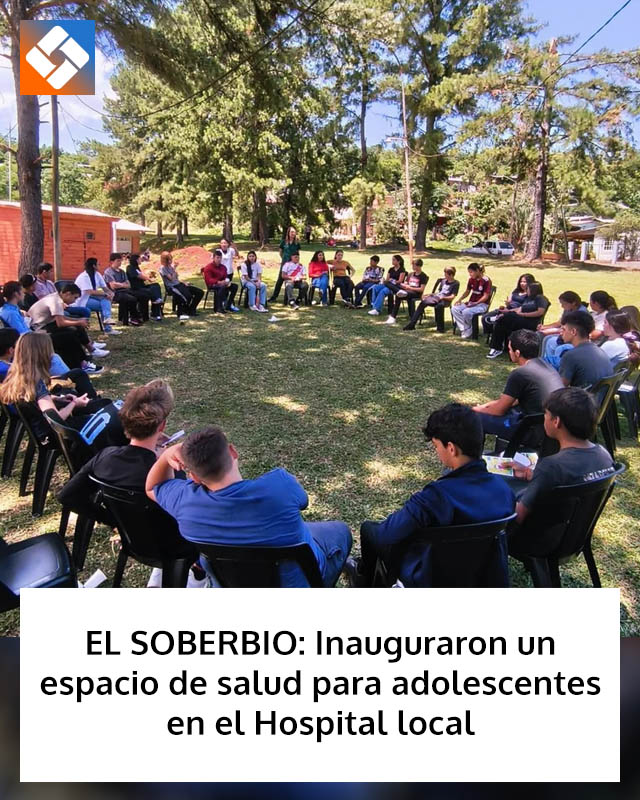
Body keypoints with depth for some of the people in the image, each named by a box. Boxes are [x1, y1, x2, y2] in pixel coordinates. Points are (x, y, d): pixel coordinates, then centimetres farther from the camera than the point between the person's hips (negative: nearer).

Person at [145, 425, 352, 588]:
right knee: (339, 531, 25)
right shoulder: (279, 485, -38)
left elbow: (152, 487, -2)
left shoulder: (186, 502, -29)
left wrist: (166, 455, -22)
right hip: (299, 583, -3)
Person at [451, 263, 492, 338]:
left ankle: (468, 332, -10)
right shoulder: (471, 279, 9)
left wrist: (475, 303, -24)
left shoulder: (486, 281, -12)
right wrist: (460, 300, 1)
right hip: (471, 303, 7)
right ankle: (464, 329, -13)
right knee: (454, 309, -15)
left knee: (466, 312, -33)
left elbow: (486, 296, -14)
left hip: (482, 304, -7)